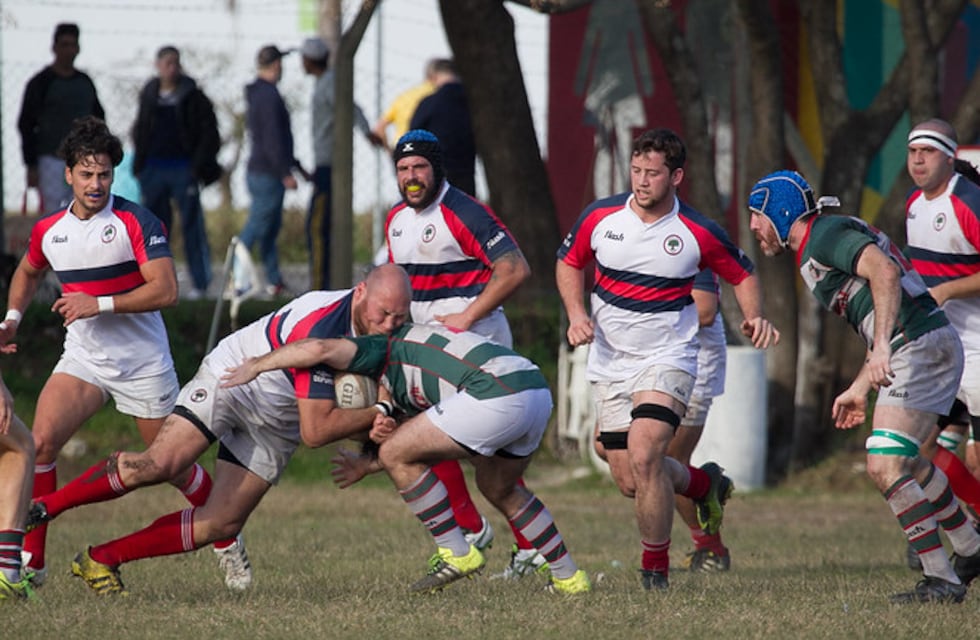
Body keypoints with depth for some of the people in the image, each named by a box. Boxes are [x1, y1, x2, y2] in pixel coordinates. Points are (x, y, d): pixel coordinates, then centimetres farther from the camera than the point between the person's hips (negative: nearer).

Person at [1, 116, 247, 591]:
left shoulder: (136, 223, -13)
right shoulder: (48, 231, 3)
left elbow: (166, 291, -21)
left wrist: (100, 304, -25)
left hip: (144, 364, -3)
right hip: (82, 359, 3)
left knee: (174, 468, 7)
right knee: (40, 441, -20)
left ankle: (228, 541, 35)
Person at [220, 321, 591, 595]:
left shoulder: (379, 352, 11)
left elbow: (319, 349, -7)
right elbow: (429, 456, 35)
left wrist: (255, 367, 8)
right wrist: (368, 467, 32)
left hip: (499, 391, -10)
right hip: (538, 391, 10)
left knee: (397, 455, 2)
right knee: (498, 488, 32)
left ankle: (456, 553, 7)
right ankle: (568, 577, 36)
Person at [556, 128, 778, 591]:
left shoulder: (700, 233, -10)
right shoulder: (599, 217, -5)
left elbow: (743, 275, 6)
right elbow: (569, 263, 13)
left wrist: (755, 317, -13)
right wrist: (576, 313, -4)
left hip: (667, 358, -4)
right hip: (609, 361, 4)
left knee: (643, 457, -24)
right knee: (627, 480, 4)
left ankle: (655, 569, -6)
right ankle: (704, 483, 37)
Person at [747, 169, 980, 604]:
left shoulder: (828, 236, -10)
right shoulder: (815, 250, 22)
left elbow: (884, 271, -28)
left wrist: (882, 347, -35)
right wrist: (859, 388, 27)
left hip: (920, 349, -11)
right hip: (931, 344, 11)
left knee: (885, 467, -15)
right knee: (906, 462, 27)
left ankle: (942, 581, -15)